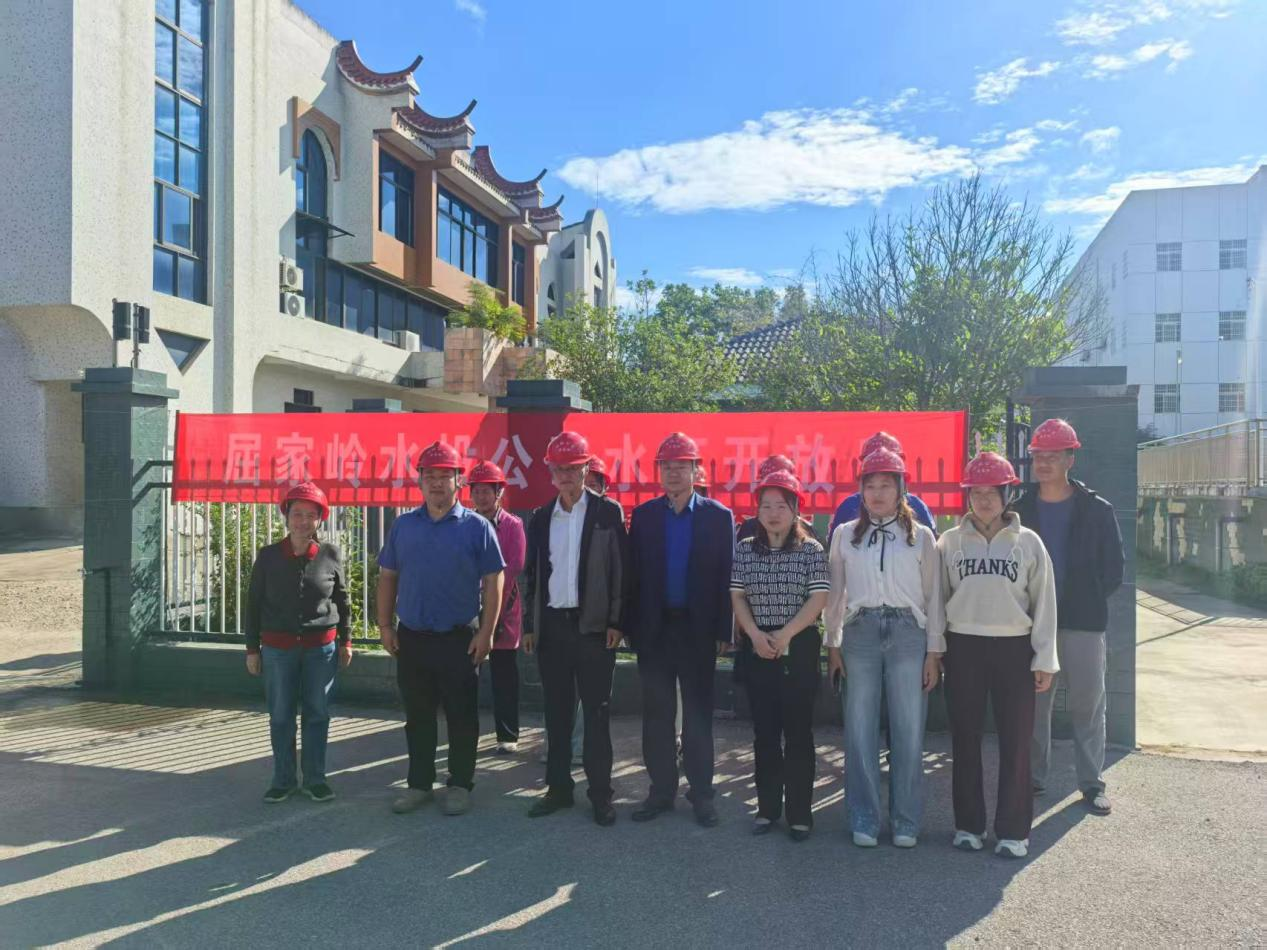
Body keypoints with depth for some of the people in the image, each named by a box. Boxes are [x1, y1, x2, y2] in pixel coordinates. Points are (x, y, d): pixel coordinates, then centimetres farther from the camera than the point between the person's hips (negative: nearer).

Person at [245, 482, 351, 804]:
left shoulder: (330, 555, -2)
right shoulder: (268, 556, -2)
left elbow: (342, 599, 7)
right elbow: (253, 604, 3)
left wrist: (346, 640, 8)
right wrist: (252, 649, 3)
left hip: (321, 647, 0)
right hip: (278, 648, 0)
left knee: (317, 714, 7)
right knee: (280, 716, 7)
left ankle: (315, 779, 20)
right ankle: (282, 780, 21)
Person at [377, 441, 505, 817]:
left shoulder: (476, 526, -4)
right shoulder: (403, 525, 6)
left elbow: (492, 581, -5)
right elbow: (387, 577, 11)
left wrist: (486, 632, -10)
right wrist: (385, 625, 4)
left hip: (460, 639, -3)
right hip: (411, 637, 3)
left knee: (461, 716, 6)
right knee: (417, 716, 13)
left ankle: (460, 785, 20)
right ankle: (419, 784, 26)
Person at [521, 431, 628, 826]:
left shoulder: (607, 512, -2)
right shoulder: (540, 518, 9)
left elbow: (621, 569, -4)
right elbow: (532, 574, 12)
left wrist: (616, 622, -9)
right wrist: (529, 625, 8)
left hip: (593, 626, -3)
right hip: (551, 625, 4)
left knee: (597, 712, 2)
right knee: (556, 712, 10)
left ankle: (601, 793, 11)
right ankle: (559, 788, 21)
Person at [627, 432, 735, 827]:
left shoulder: (718, 516, -1)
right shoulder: (643, 515, 4)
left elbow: (726, 576, -2)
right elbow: (634, 573, 3)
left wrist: (723, 631, -7)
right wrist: (633, 628, -3)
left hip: (698, 628, -2)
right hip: (654, 629, 2)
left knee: (698, 712, 8)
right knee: (657, 713, 10)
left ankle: (700, 792, 19)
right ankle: (661, 789, 22)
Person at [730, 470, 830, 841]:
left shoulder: (811, 549, -2)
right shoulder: (744, 549, 6)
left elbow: (818, 599, -8)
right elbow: (738, 596, 5)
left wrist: (784, 635, -13)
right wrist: (756, 634, -9)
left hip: (800, 646, -2)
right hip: (758, 648, 3)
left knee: (798, 730, 2)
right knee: (764, 730, 9)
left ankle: (799, 812, 12)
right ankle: (767, 807, 20)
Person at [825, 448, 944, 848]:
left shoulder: (921, 536, 5)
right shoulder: (845, 535, 8)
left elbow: (933, 597, 5)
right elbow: (835, 594, 11)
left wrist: (934, 651, 1)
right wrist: (832, 644, 8)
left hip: (907, 633, -1)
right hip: (860, 633, 1)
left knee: (908, 731, 3)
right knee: (859, 731, 4)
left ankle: (906, 821, 17)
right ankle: (864, 820, 16)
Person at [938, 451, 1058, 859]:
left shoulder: (1027, 542, 1)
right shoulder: (950, 541, 3)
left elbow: (1044, 602, 2)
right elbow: (937, 597, 5)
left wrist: (1044, 659, -1)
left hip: (1013, 648, -1)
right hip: (964, 647, 1)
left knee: (1016, 741, 3)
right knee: (965, 740, 8)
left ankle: (1013, 829, 15)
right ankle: (968, 824, 20)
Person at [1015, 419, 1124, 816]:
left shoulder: (1097, 510, 0)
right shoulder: (1020, 510, 4)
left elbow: (1114, 567, 3)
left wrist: (1089, 600, -2)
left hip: (1084, 623, -1)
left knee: (1088, 704, 5)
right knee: (1033, 703, 8)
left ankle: (1092, 783, 17)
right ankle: (1033, 778, 20)